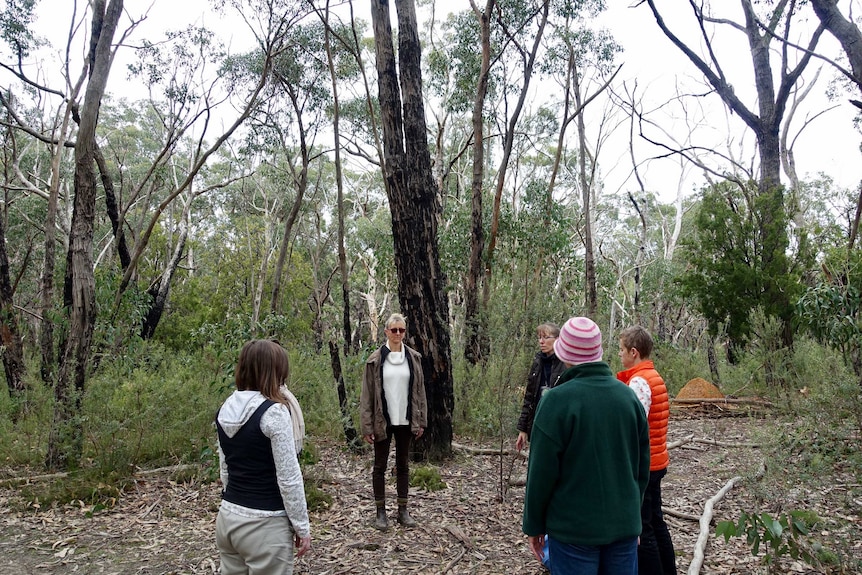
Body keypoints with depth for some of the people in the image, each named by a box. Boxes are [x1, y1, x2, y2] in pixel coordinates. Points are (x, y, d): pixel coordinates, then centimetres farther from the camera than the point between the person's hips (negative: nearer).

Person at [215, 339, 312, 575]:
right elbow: (289, 478, -16)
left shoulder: (226, 410, 4)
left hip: (228, 517, 7)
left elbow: (225, 468, 13)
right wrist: (302, 526, -7)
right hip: (264, 524, -7)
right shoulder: (273, 412, -18)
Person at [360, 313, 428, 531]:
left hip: (405, 421, 2)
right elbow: (367, 394, -5)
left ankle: (403, 510, 23)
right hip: (383, 421, -2)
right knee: (380, 466, 8)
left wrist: (421, 420, 2)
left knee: (403, 465, 12)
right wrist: (367, 425, -10)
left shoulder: (413, 358, 2)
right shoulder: (375, 359, -5)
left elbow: (419, 390, 6)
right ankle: (381, 511, 19)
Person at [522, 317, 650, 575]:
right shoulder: (627, 395, 0)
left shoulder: (557, 400, -16)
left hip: (574, 527, -4)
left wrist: (533, 524, 0)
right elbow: (642, 465, 8)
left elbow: (542, 471, -13)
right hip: (625, 524, 5)